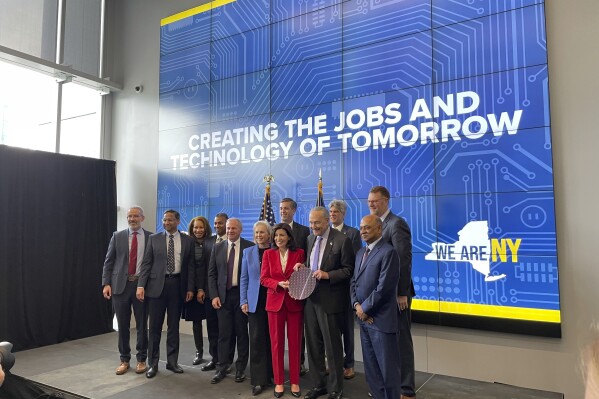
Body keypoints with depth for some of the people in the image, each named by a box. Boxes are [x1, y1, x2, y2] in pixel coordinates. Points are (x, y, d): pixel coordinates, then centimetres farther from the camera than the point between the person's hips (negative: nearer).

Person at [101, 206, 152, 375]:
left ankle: (141, 359, 22)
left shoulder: (151, 237, 1)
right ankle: (124, 359, 25)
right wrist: (106, 283, -5)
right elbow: (108, 262, 4)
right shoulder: (117, 236, 5)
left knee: (142, 325, 7)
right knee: (123, 325, 9)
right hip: (120, 285, 1)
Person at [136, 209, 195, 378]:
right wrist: (141, 285, -8)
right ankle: (153, 363, 17)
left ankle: (172, 361, 23)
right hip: (157, 285, 0)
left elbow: (190, 266, 4)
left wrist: (190, 288, -1)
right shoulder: (153, 238, 4)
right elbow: (146, 263, 1)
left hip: (177, 285, 1)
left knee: (174, 326, 10)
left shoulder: (188, 240, 4)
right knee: (155, 326, 4)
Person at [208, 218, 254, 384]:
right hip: (223, 295, 2)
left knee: (242, 332, 7)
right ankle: (222, 368, 17)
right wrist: (214, 295, -2)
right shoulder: (217, 247, 6)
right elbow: (212, 273, 7)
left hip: (242, 294, -2)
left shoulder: (250, 246, -4)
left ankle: (241, 368, 20)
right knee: (224, 333, 6)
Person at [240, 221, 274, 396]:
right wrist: (243, 301, 0)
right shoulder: (248, 252, 6)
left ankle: (271, 373, 24)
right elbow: (244, 278, 6)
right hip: (255, 302, 1)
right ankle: (258, 379, 8)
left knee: (271, 338, 9)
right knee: (257, 339, 0)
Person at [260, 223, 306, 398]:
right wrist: (279, 284, -16)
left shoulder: (299, 253, 1)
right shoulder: (268, 254, 4)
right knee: (276, 343, 6)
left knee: (295, 342, 5)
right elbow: (263, 279, 0)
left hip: (294, 302, -1)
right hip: (275, 302, 1)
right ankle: (279, 382, 18)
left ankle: (295, 382, 17)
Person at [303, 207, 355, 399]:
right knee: (313, 345, 15)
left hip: (330, 299, -6)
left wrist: (328, 275, -23)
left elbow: (349, 270, -12)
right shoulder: (310, 239, 9)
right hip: (310, 298, 6)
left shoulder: (342, 240, -12)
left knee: (332, 346, 6)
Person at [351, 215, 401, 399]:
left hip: (381, 319, -8)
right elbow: (354, 281, 14)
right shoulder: (360, 252, 14)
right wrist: (357, 305, -1)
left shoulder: (388, 252, -14)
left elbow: (384, 287, -19)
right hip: (364, 318, 8)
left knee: (388, 367, 4)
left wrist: (365, 308, -12)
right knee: (370, 366, 17)